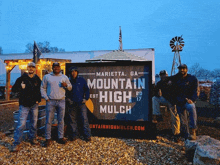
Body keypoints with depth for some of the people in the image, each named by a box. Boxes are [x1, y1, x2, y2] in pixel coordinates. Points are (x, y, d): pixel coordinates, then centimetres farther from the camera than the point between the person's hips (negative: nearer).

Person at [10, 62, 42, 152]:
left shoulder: (37, 79, 6)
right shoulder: (21, 78, -1)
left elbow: (41, 90, 16)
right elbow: (13, 89, -1)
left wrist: (38, 99, 5)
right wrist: (21, 87, -20)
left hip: (34, 105, 3)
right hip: (24, 105, -3)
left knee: (34, 123, 12)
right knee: (21, 124, -6)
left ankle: (32, 138, 30)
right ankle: (16, 143, 4)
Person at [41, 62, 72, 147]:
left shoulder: (64, 77, 11)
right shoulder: (47, 77, 7)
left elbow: (70, 87, 14)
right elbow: (42, 88, 8)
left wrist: (66, 85, -9)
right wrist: (46, 98, -3)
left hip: (61, 101, 2)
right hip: (50, 101, -1)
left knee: (61, 120, 6)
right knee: (48, 120, 0)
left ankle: (60, 137, 17)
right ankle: (48, 139, 10)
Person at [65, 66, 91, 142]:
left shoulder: (82, 80, 6)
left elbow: (87, 90, 10)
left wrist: (86, 98, 1)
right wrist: (68, 99, 3)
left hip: (81, 103, -1)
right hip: (72, 104, 1)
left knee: (84, 119, -1)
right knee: (72, 120, 8)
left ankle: (87, 136, 8)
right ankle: (73, 135, 21)